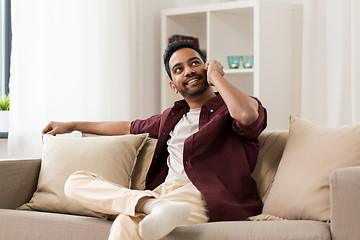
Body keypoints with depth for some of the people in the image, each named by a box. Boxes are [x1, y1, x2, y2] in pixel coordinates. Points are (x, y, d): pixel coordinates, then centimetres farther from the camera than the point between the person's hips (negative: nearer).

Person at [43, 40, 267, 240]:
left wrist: (216, 76, 0)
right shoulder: (171, 117, 30)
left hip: (202, 195, -8)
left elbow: (246, 115, -18)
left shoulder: (229, 109, 8)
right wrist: (72, 125, 53)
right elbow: (129, 127, 46)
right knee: (76, 182, -11)